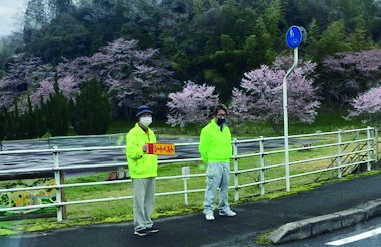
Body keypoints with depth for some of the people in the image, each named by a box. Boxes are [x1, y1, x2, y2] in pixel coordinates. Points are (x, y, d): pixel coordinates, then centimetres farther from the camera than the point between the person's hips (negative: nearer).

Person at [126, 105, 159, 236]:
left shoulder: (151, 133, 17)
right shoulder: (133, 133, -8)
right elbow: (130, 152, -16)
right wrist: (141, 150, -29)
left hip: (151, 172, 8)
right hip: (139, 173, -8)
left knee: (149, 201, 13)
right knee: (139, 201, -4)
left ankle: (147, 224, 24)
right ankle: (139, 227, 3)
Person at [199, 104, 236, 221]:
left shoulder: (226, 129, 13)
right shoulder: (208, 129, -7)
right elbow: (202, 147, -7)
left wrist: (228, 158, 16)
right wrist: (208, 160, -2)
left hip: (226, 163, 7)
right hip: (214, 164, -6)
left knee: (225, 187, 12)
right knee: (212, 188, -7)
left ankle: (224, 209, 22)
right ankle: (208, 210, 0)